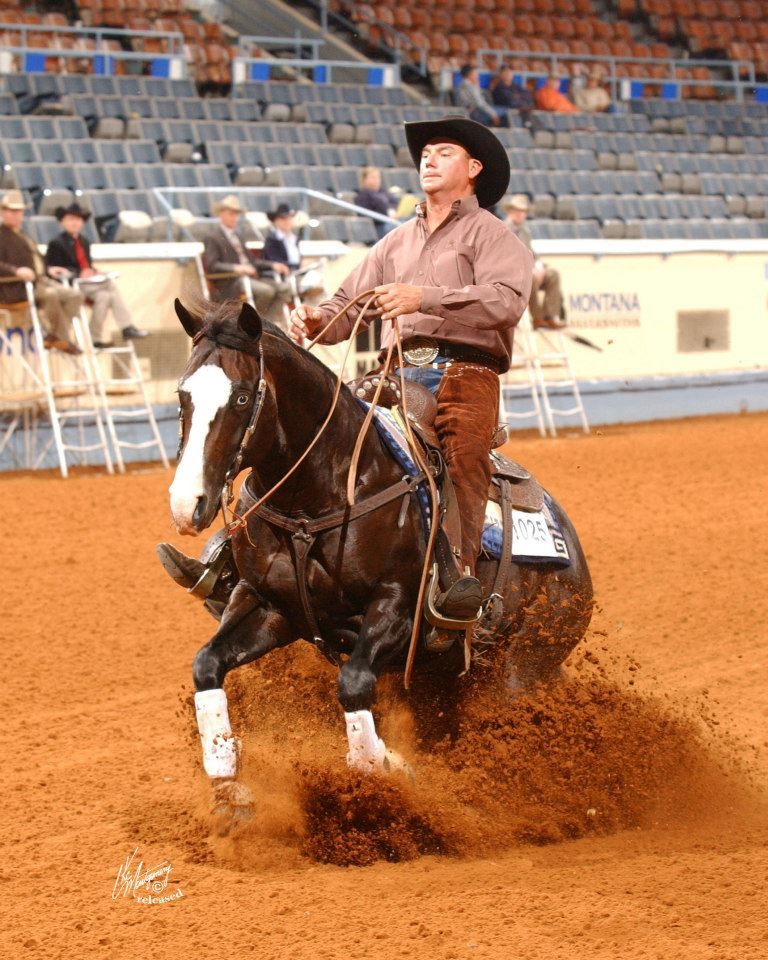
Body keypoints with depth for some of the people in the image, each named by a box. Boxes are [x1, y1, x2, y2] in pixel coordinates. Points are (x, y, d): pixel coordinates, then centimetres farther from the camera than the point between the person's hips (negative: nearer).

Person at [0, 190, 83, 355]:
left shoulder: (21, 236, 27)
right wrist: (16, 271, -31)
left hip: (38, 281, 10)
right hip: (14, 288, -10)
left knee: (75, 295, -7)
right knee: (51, 294, -35)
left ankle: (53, 335, -14)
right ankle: (62, 340, -21)